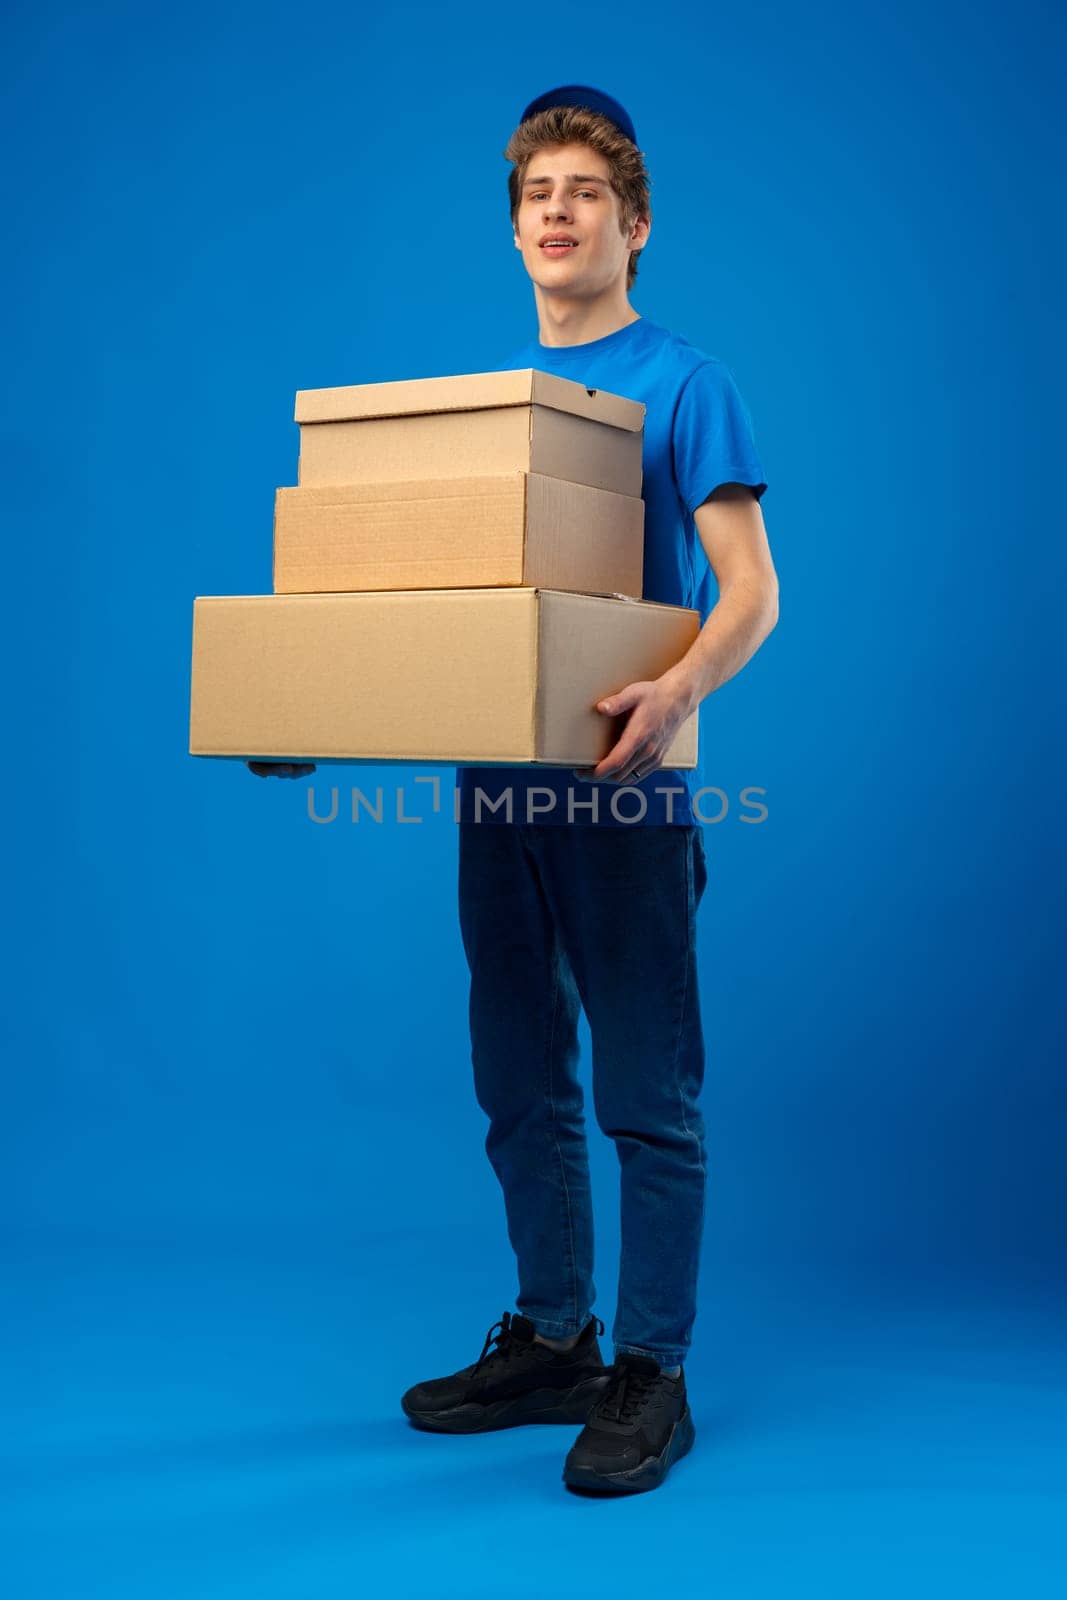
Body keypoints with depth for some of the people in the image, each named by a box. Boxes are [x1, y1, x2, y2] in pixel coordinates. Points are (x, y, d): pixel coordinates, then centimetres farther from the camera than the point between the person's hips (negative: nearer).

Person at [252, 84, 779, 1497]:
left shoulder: (683, 384, -1)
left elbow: (750, 593, -10)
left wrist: (676, 692, -30)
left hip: (627, 791, -6)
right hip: (498, 784, 6)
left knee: (647, 1094, 0)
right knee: (521, 1089, 12)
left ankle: (651, 1370, 11)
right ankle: (549, 1341, 26)